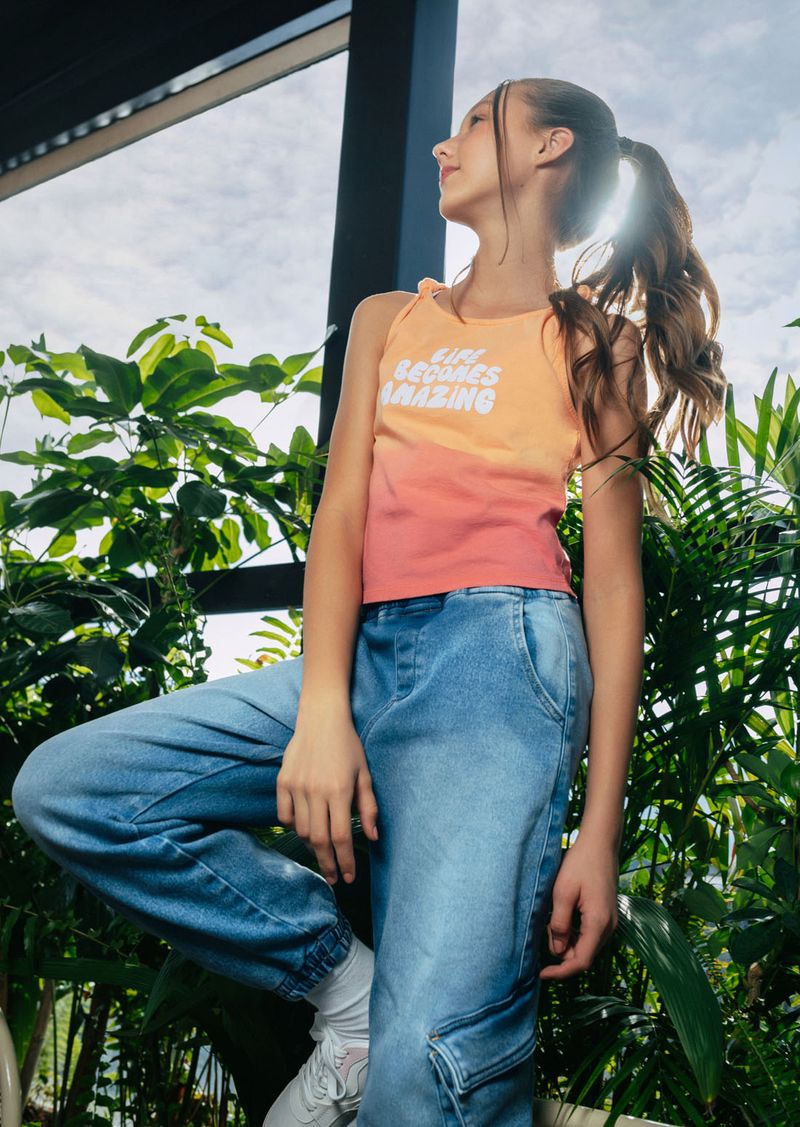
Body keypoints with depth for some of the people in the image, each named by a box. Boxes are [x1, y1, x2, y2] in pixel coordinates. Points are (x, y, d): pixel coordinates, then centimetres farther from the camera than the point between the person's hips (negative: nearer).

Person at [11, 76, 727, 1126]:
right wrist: (322, 708, -9)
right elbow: (341, 509, 9)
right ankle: (348, 982, -4)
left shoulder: (595, 345, 10)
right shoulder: (388, 320, 22)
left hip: (498, 648, -5)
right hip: (363, 650, 6)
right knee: (62, 786, -10)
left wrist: (600, 829, -7)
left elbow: (615, 577, 2)